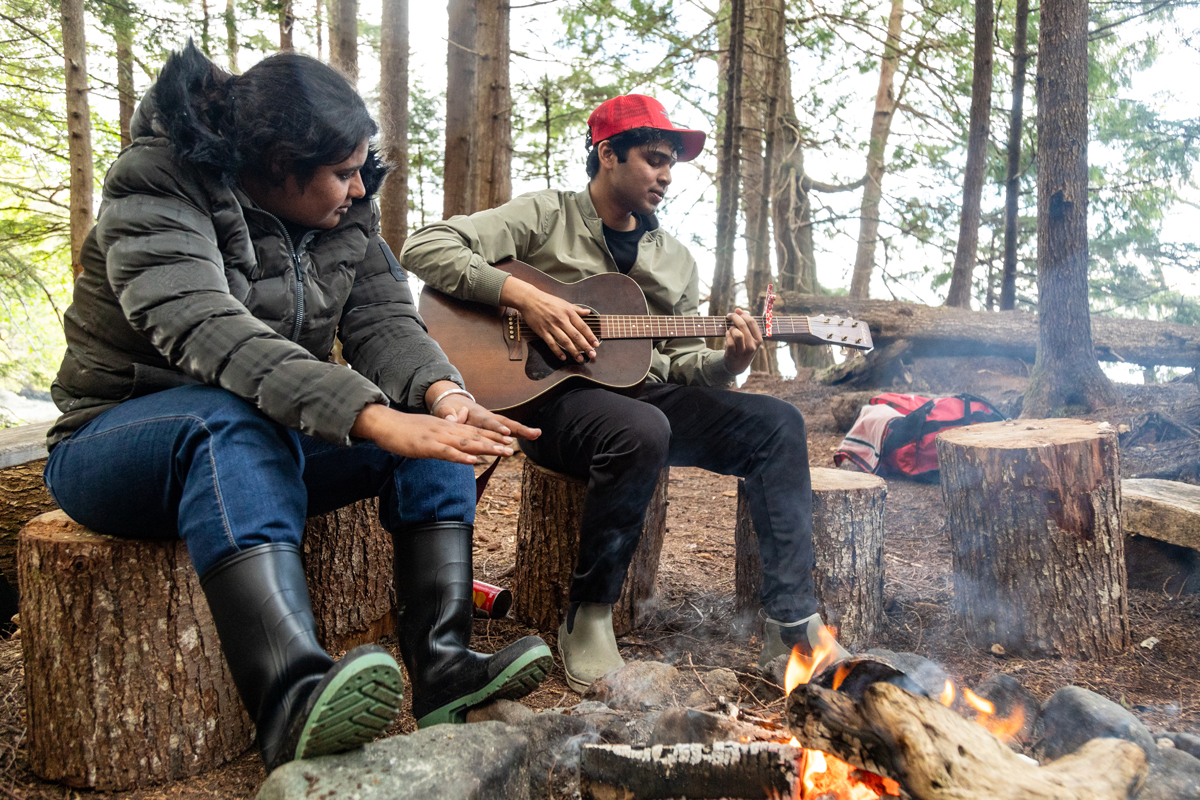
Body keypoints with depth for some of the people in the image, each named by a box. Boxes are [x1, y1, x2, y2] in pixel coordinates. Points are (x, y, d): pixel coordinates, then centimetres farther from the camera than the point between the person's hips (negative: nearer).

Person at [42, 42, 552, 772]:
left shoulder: (346, 214, 3)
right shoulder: (156, 190, -18)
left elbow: (384, 318, -9)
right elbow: (207, 331, -35)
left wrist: (443, 394, -32)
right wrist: (372, 418, -46)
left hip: (277, 434, 6)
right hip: (119, 438, -6)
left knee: (433, 423, -15)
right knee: (232, 419, -39)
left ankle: (443, 669, -25)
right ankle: (294, 704, -51)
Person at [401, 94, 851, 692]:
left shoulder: (675, 260, 19)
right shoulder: (545, 217, 2)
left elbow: (682, 363, 17)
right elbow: (424, 249, -8)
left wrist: (726, 364, -7)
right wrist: (523, 296, -19)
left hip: (646, 399, 6)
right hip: (552, 397, -6)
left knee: (777, 423, -12)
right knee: (640, 430, -38)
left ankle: (792, 623, -12)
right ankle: (588, 618, -18)